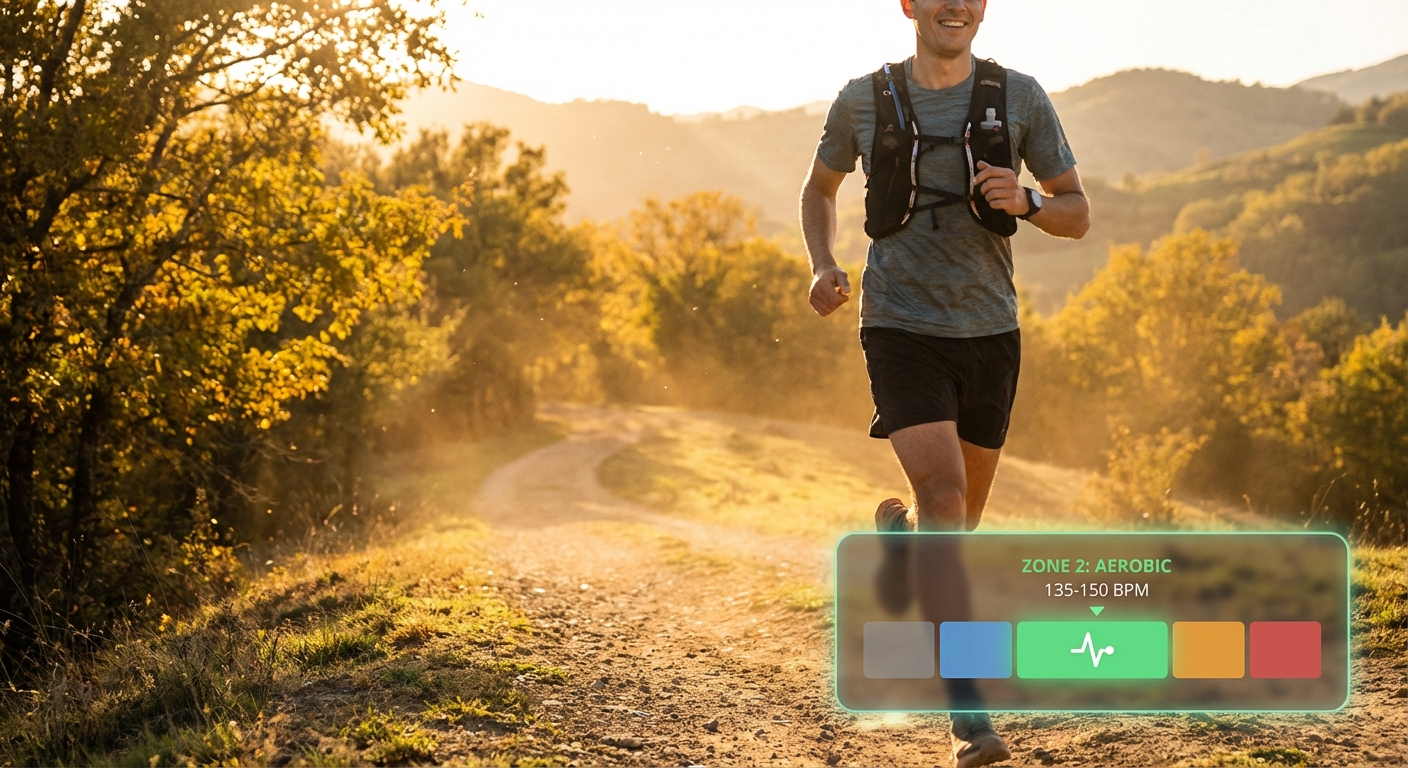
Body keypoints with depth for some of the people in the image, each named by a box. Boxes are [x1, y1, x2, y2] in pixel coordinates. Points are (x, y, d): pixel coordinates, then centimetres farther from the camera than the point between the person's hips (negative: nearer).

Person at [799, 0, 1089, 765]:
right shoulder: (863, 100, -1)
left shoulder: (1020, 97, -1)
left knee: (962, 510, 15)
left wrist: (1026, 201, -20)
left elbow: (1078, 215, 3)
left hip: (989, 332, 3)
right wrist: (822, 267, -3)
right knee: (944, 491, -20)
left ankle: (896, 525, 54)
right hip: (901, 328, -3)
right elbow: (819, 189, 16)